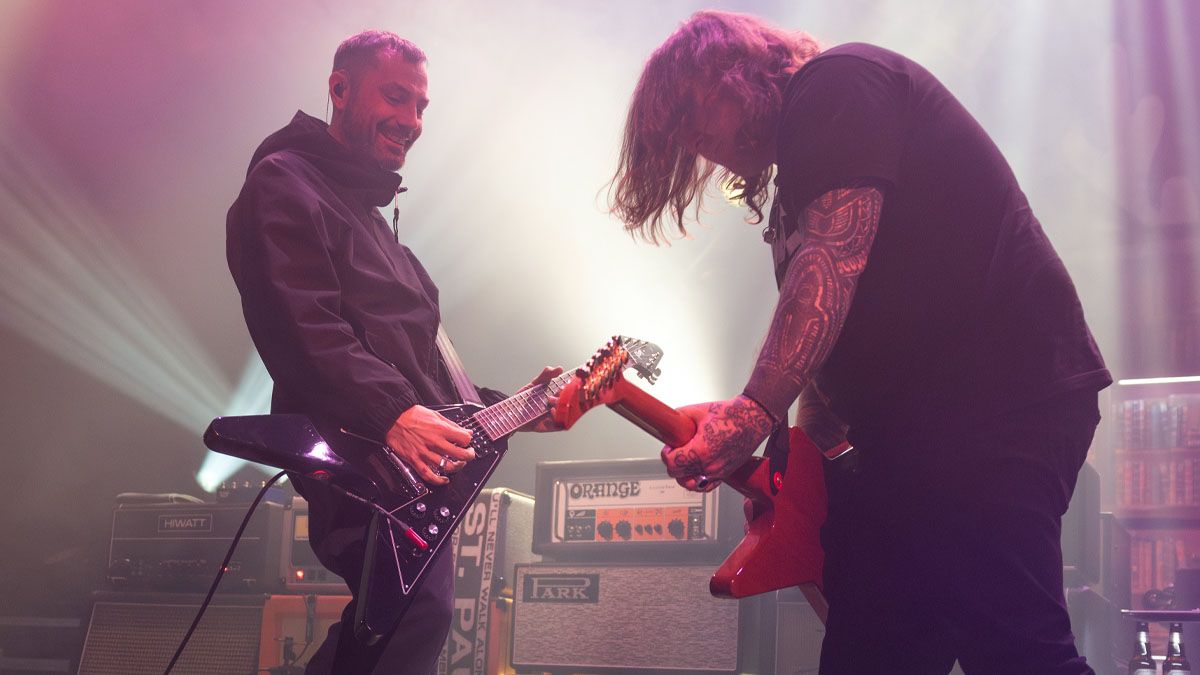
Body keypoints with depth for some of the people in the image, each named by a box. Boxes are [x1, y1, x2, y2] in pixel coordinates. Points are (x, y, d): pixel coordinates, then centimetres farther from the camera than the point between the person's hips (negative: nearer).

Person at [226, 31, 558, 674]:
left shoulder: (369, 213, 30)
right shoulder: (285, 185, -1)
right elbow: (299, 327, -17)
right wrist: (393, 413, -27)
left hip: (411, 462, 10)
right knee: (421, 609, -27)